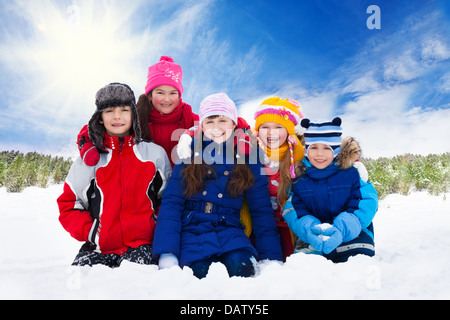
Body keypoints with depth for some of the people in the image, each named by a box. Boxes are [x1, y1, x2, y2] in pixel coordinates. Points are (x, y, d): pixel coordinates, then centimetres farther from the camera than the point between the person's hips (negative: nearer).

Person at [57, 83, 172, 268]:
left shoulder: (155, 153, 7)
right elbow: (67, 204, 11)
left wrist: (156, 228, -2)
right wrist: (90, 232, -4)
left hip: (141, 245, -1)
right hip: (99, 247, 2)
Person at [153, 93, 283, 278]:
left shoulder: (248, 156, 4)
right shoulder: (190, 153, 3)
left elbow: (261, 211, 6)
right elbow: (171, 203, -1)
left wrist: (271, 259, -2)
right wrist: (167, 253, -13)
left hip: (228, 230, 1)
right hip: (192, 230, 0)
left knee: (241, 267, -29)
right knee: (201, 271, -28)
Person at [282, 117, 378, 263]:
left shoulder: (352, 174, -1)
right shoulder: (299, 180, 4)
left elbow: (367, 204, -9)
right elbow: (293, 211, -2)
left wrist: (340, 230, -27)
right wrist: (310, 230, -26)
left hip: (352, 237, 0)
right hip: (313, 242, 1)